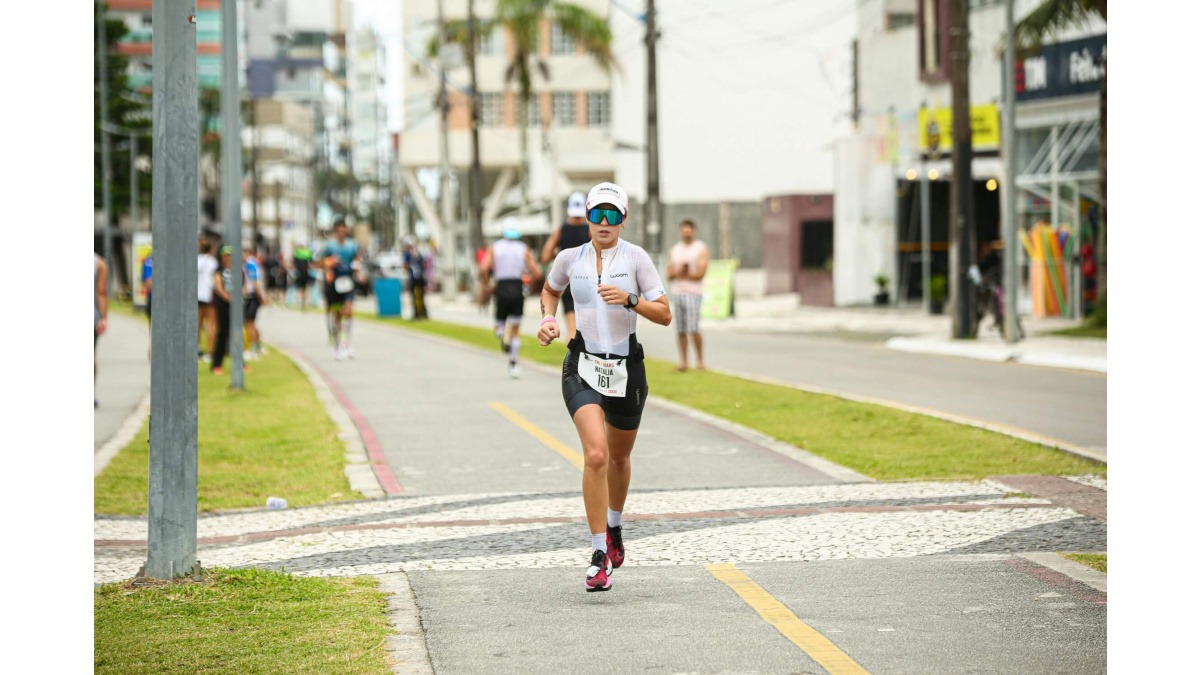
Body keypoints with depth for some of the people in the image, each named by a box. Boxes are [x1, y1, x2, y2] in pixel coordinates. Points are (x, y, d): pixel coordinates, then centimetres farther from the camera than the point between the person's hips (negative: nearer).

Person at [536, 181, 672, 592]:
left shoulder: (636, 258, -5)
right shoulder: (570, 259, 1)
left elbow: (665, 315, -6)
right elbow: (550, 290, 24)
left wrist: (630, 300, -22)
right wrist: (548, 319, 5)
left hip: (627, 369, 1)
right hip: (583, 369, -1)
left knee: (618, 458, 19)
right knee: (596, 455, -21)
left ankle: (614, 527, 50)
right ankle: (599, 555, -17)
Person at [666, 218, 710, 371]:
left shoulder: (701, 248, 2)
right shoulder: (674, 250, 17)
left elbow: (701, 273, -8)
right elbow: (669, 274, 10)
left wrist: (681, 274, -6)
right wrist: (679, 271, -10)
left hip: (693, 292, -5)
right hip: (676, 292, 5)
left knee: (693, 329, -14)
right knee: (680, 330, 1)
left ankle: (700, 360, -5)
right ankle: (683, 362, 5)